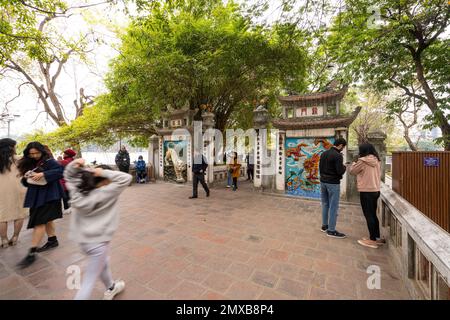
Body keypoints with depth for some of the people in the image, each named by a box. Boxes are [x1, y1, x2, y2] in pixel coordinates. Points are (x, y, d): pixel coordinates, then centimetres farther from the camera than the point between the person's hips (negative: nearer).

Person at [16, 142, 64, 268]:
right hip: (36, 196, 8)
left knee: (39, 222, -8)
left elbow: (61, 171, -25)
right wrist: (26, 178, -7)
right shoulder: (29, 164, 11)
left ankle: (32, 253, -2)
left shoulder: (49, 161, -11)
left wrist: (43, 174, -30)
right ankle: (53, 240, 32)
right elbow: (26, 182, 15)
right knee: (46, 219, 18)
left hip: (48, 196, -8)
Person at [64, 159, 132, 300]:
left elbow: (68, 176, 11)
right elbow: (126, 178, -26)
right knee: (89, 281, 9)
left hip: (82, 238, 8)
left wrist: (73, 166, -7)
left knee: (103, 263, 30)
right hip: (97, 241, -8)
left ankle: (111, 288, 53)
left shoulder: (79, 190, -5)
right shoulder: (105, 193, -24)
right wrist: (105, 172, -22)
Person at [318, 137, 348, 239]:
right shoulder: (338, 155, -16)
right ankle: (331, 230, 8)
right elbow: (340, 171, -18)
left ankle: (324, 225, 25)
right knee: (333, 207, 1)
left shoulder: (324, 154, 8)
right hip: (333, 183, -8)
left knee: (325, 204, 15)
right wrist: (344, 167, 2)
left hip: (323, 182, 8)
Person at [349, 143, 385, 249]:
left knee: (368, 216, 2)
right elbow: (379, 174, 16)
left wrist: (354, 164, 15)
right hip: (376, 190, 8)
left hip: (366, 192, -8)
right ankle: (377, 238, 28)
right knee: (373, 215, 18)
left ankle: (373, 240, 10)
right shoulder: (377, 161, 6)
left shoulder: (362, 161, -15)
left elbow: (352, 171, -4)